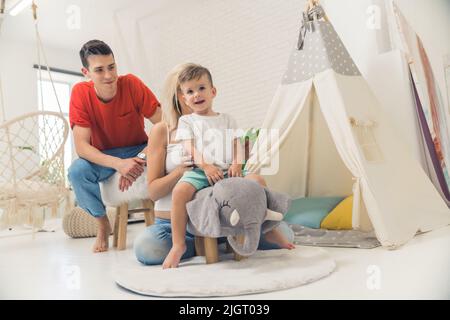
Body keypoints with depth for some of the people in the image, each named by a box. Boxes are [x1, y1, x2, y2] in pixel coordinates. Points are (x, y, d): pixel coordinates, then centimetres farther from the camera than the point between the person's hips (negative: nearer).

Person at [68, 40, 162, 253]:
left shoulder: (132, 84, -19)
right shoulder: (80, 93, -18)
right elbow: (81, 145, -22)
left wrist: (141, 161, -34)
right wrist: (118, 164, -37)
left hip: (138, 150, -1)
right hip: (103, 156, 1)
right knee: (76, 172, -29)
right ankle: (103, 225, -1)